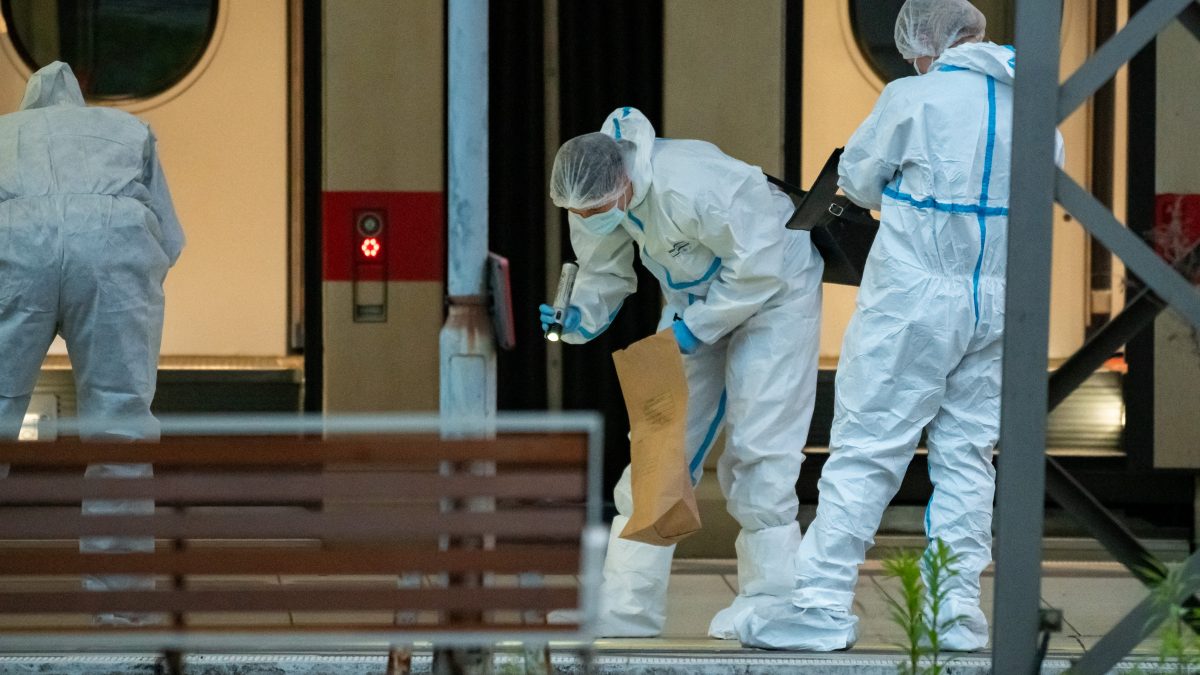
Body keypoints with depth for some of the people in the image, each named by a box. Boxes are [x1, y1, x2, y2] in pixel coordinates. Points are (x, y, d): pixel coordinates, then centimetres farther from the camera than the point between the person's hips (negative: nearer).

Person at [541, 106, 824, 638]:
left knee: (755, 444, -13)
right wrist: (580, 318, -22)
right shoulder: (594, 196, -16)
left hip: (774, 289, -7)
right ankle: (625, 607, 1)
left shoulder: (692, 187, -39)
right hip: (696, 300, 7)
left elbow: (758, 266, -29)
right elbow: (603, 274, -1)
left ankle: (767, 601, -5)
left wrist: (695, 328, -27)